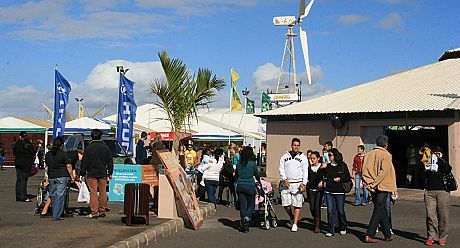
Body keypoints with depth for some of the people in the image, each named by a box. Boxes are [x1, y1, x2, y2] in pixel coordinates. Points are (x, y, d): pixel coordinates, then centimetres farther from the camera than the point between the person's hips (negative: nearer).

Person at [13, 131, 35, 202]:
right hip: (26, 163, -4)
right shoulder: (28, 144, -10)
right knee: (24, 180, -4)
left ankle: (18, 196, 16)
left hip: (18, 163, 4)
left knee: (18, 180, 12)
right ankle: (23, 197, -5)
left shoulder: (16, 144, 3)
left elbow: (14, 153, 12)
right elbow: (33, 153, -9)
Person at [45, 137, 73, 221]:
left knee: (53, 196, 14)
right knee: (60, 196, -2)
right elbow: (68, 166, -9)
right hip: (62, 177, -5)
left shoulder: (48, 154, 8)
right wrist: (71, 177, -2)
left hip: (51, 177, 5)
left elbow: (47, 165, 18)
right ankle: (56, 216, -3)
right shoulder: (63, 154, -8)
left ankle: (54, 215, 19)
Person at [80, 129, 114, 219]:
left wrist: (82, 173, 4)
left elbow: (84, 162, -3)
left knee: (93, 192, -2)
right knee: (103, 192, 9)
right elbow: (110, 161, 7)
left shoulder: (88, 148, -6)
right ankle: (102, 211, 15)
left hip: (91, 174, -3)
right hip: (103, 174, 3)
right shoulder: (105, 147, 2)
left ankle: (94, 212, -4)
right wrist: (110, 173, 14)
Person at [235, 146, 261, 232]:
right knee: (251, 205, 9)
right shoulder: (253, 163, -6)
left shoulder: (239, 163, 4)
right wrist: (259, 182, 24)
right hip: (250, 186, -3)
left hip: (240, 186, 3)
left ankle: (243, 224, 9)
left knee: (242, 206, 9)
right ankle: (246, 218, -17)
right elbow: (257, 175, 5)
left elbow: (236, 175, 15)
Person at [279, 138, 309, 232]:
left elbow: (305, 171, 3)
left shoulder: (303, 158, 7)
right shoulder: (285, 156, 11)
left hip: (298, 184, -2)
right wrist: (284, 179, -8)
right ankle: (292, 219, 26)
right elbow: (281, 169, 7)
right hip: (286, 183, 2)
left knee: (297, 204, -6)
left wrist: (303, 183, -9)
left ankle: (295, 224, -1)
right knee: (286, 204, 0)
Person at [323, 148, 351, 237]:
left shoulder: (343, 165, -1)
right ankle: (330, 230, 4)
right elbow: (324, 177, 19)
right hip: (329, 192, 3)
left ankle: (343, 228, 26)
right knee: (330, 211, -1)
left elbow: (348, 178, 1)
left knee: (341, 211, 5)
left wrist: (340, 179, -12)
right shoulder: (327, 166, 8)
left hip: (340, 192, -3)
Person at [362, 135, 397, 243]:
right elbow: (384, 171, -18)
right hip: (382, 187, -6)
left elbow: (364, 171, -1)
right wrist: (375, 183, -15)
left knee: (382, 211, 16)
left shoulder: (369, 154, 6)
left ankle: (388, 234, 24)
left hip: (373, 188, 6)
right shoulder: (386, 155, -8)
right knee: (378, 211, -2)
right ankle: (369, 235, -8)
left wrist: (370, 183, -3)